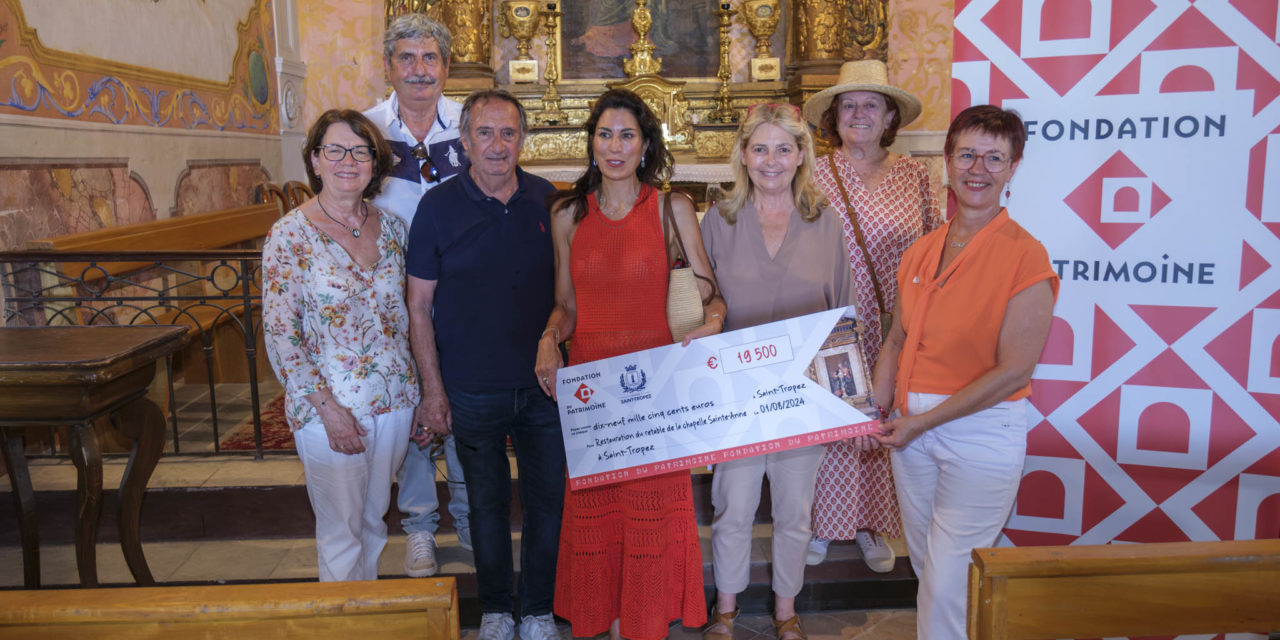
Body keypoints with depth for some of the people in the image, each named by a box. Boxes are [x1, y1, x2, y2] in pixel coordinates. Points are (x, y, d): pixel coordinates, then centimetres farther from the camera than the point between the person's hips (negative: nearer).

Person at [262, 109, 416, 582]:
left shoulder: (391, 227, 4)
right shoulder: (289, 234, -10)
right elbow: (279, 334, -11)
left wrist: (418, 391, 8)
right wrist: (328, 408, -16)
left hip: (394, 399, 5)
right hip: (328, 408, -5)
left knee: (374, 520, 20)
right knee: (342, 533, 7)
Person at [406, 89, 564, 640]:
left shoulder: (546, 199, 1)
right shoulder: (438, 207, -6)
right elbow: (419, 306, -3)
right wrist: (432, 389, -6)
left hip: (544, 384, 2)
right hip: (473, 390, -2)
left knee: (548, 500, 10)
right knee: (487, 503, 13)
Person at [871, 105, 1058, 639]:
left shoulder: (1024, 256, -14)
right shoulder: (920, 252, 5)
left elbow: (1013, 372, -17)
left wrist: (923, 421, -15)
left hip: (981, 431, -6)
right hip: (912, 431, 6)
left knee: (948, 582, 0)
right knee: (924, 564, 20)